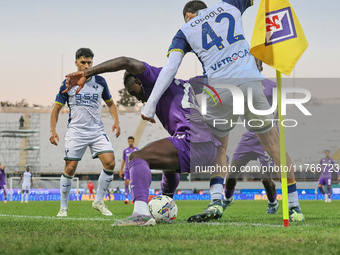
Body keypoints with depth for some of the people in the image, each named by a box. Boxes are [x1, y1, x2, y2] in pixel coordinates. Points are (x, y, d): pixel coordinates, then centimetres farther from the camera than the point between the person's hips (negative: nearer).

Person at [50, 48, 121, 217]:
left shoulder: (100, 82, 7)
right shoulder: (68, 83, 1)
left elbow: (110, 103, 20)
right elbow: (57, 108, 6)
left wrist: (116, 121, 4)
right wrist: (53, 130, -6)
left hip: (97, 131, 2)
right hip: (75, 132, -2)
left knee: (110, 163, -14)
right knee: (70, 169, -6)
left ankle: (99, 201, 2)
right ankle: (63, 207, 10)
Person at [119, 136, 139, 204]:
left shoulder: (136, 149, 7)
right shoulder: (125, 150, 13)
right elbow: (123, 161, 18)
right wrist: (121, 171, 12)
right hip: (127, 169, 2)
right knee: (127, 183, -8)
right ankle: (126, 198, -5)